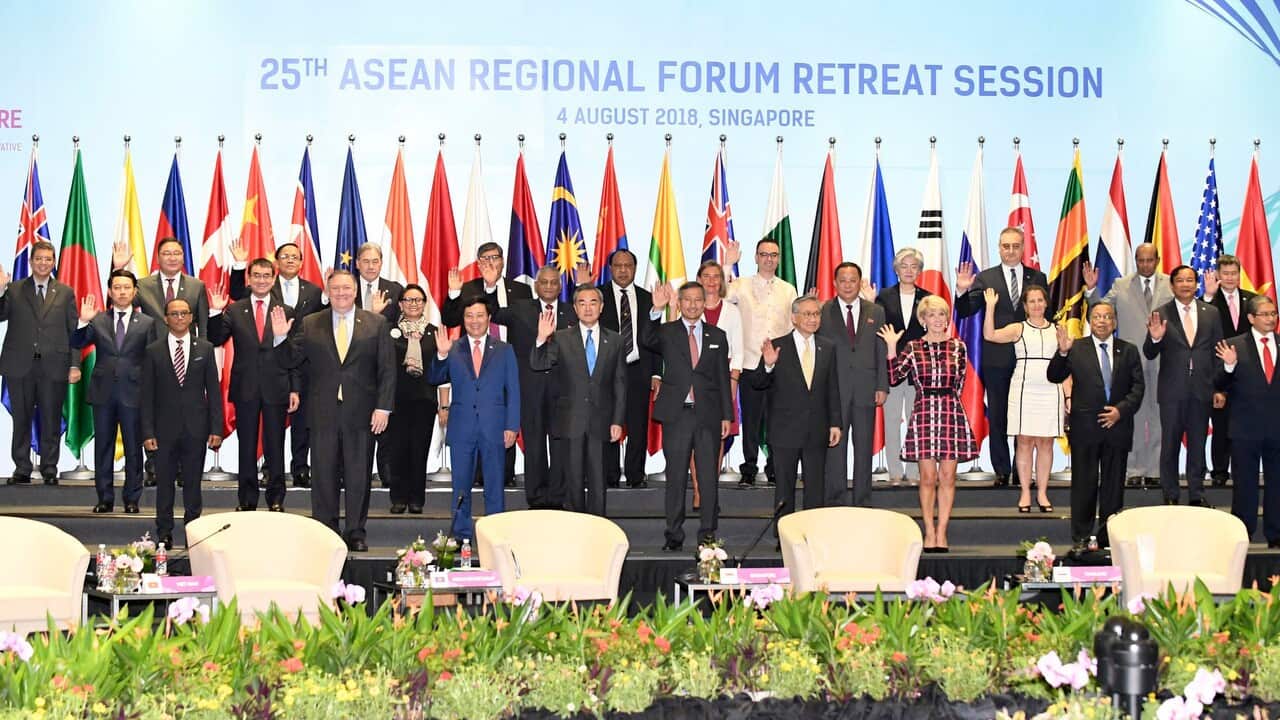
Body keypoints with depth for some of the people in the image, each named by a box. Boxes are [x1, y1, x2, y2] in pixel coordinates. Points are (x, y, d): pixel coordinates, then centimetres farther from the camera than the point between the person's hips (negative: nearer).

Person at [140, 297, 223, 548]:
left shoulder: (205, 349, 6)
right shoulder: (153, 352, 3)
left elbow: (214, 391, 5)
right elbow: (147, 395, 2)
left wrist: (216, 429, -2)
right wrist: (148, 432, -5)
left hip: (196, 428, 0)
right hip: (165, 428, 0)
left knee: (193, 482, 5)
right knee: (164, 483, 4)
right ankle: (164, 534, 12)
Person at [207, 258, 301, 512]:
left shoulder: (286, 312, 4)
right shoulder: (234, 310, 5)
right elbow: (216, 341, -2)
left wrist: (295, 389, -2)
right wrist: (215, 313, -16)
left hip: (276, 389, 0)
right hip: (246, 389, 0)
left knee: (275, 447, 6)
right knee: (246, 447, 7)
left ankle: (276, 499, 15)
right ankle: (246, 500, 16)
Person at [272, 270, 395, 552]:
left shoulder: (376, 324, 5)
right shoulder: (310, 325, 8)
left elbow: (387, 369, 2)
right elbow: (291, 360, 8)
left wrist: (383, 407, -6)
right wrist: (281, 338, -10)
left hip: (361, 414, -1)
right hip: (324, 414, 1)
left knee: (358, 477, 4)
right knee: (323, 476, 3)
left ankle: (356, 533, 13)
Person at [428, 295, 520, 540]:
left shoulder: (504, 351, 7)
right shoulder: (453, 350, 7)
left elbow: (513, 391, 5)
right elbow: (434, 379, 0)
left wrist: (512, 426, -3)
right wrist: (441, 355, -17)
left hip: (493, 427, 0)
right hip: (462, 427, 0)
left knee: (494, 486, 4)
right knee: (461, 486, 6)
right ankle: (460, 535, 14)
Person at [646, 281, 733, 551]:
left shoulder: (717, 336, 11)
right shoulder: (667, 332, 5)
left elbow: (723, 378, 10)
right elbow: (648, 341, -18)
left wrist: (727, 416, 5)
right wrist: (656, 311, -31)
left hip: (708, 416, 1)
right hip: (676, 415, -1)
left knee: (708, 477, 3)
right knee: (675, 477, 3)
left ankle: (708, 534, 10)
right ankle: (674, 535, 9)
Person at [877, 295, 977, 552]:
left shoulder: (957, 346, 8)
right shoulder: (913, 347, 5)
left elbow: (959, 384, 14)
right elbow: (893, 377, -5)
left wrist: (945, 398, 8)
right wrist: (891, 348, -8)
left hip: (952, 414, 1)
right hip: (923, 414, -1)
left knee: (947, 476, 1)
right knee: (928, 477, 0)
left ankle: (941, 532, 6)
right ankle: (929, 532, 6)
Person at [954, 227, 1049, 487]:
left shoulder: (1038, 278, 7)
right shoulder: (985, 278, 4)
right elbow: (966, 312, -2)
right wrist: (962, 291, -23)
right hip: (996, 359, 0)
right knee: (997, 417, 4)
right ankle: (1002, 471, 11)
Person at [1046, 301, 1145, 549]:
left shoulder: (1129, 350, 9)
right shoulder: (1076, 348, 3)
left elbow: (1138, 386, 6)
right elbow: (1054, 377, -4)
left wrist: (1121, 409, -9)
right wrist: (1062, 352, -20)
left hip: (1117, 425, 2)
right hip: (1085, 427, -2)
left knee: (1113, 483, 6)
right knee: (1084, 483, 2)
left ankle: (1108, 537, 13)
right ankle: (1081, 537, 8)